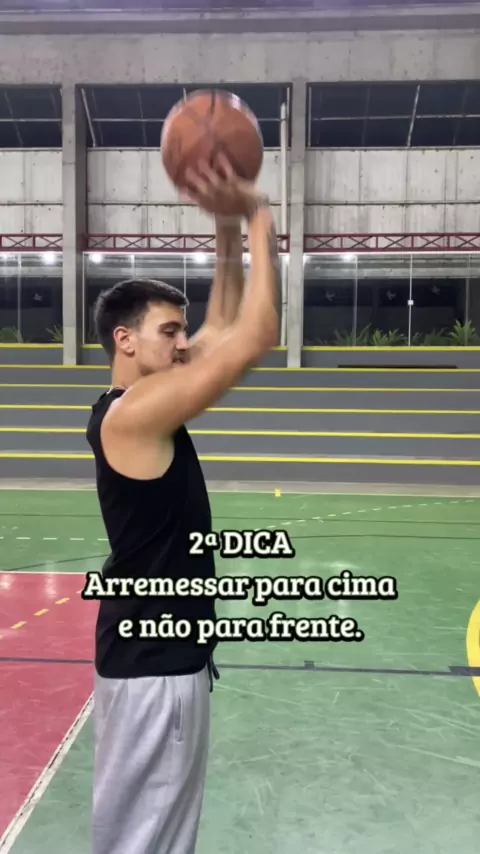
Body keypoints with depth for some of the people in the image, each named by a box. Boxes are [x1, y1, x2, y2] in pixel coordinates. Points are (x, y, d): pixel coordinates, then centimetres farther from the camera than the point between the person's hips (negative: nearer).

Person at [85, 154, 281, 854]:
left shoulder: (146, 401, 6)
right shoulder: (134, 411, -22)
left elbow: (225, 325, 11)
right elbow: (256, 338, -26)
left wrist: (228, 227, 2)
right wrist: (258, 220, -15)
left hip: (169, 648, 9)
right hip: (150, 658, -9)